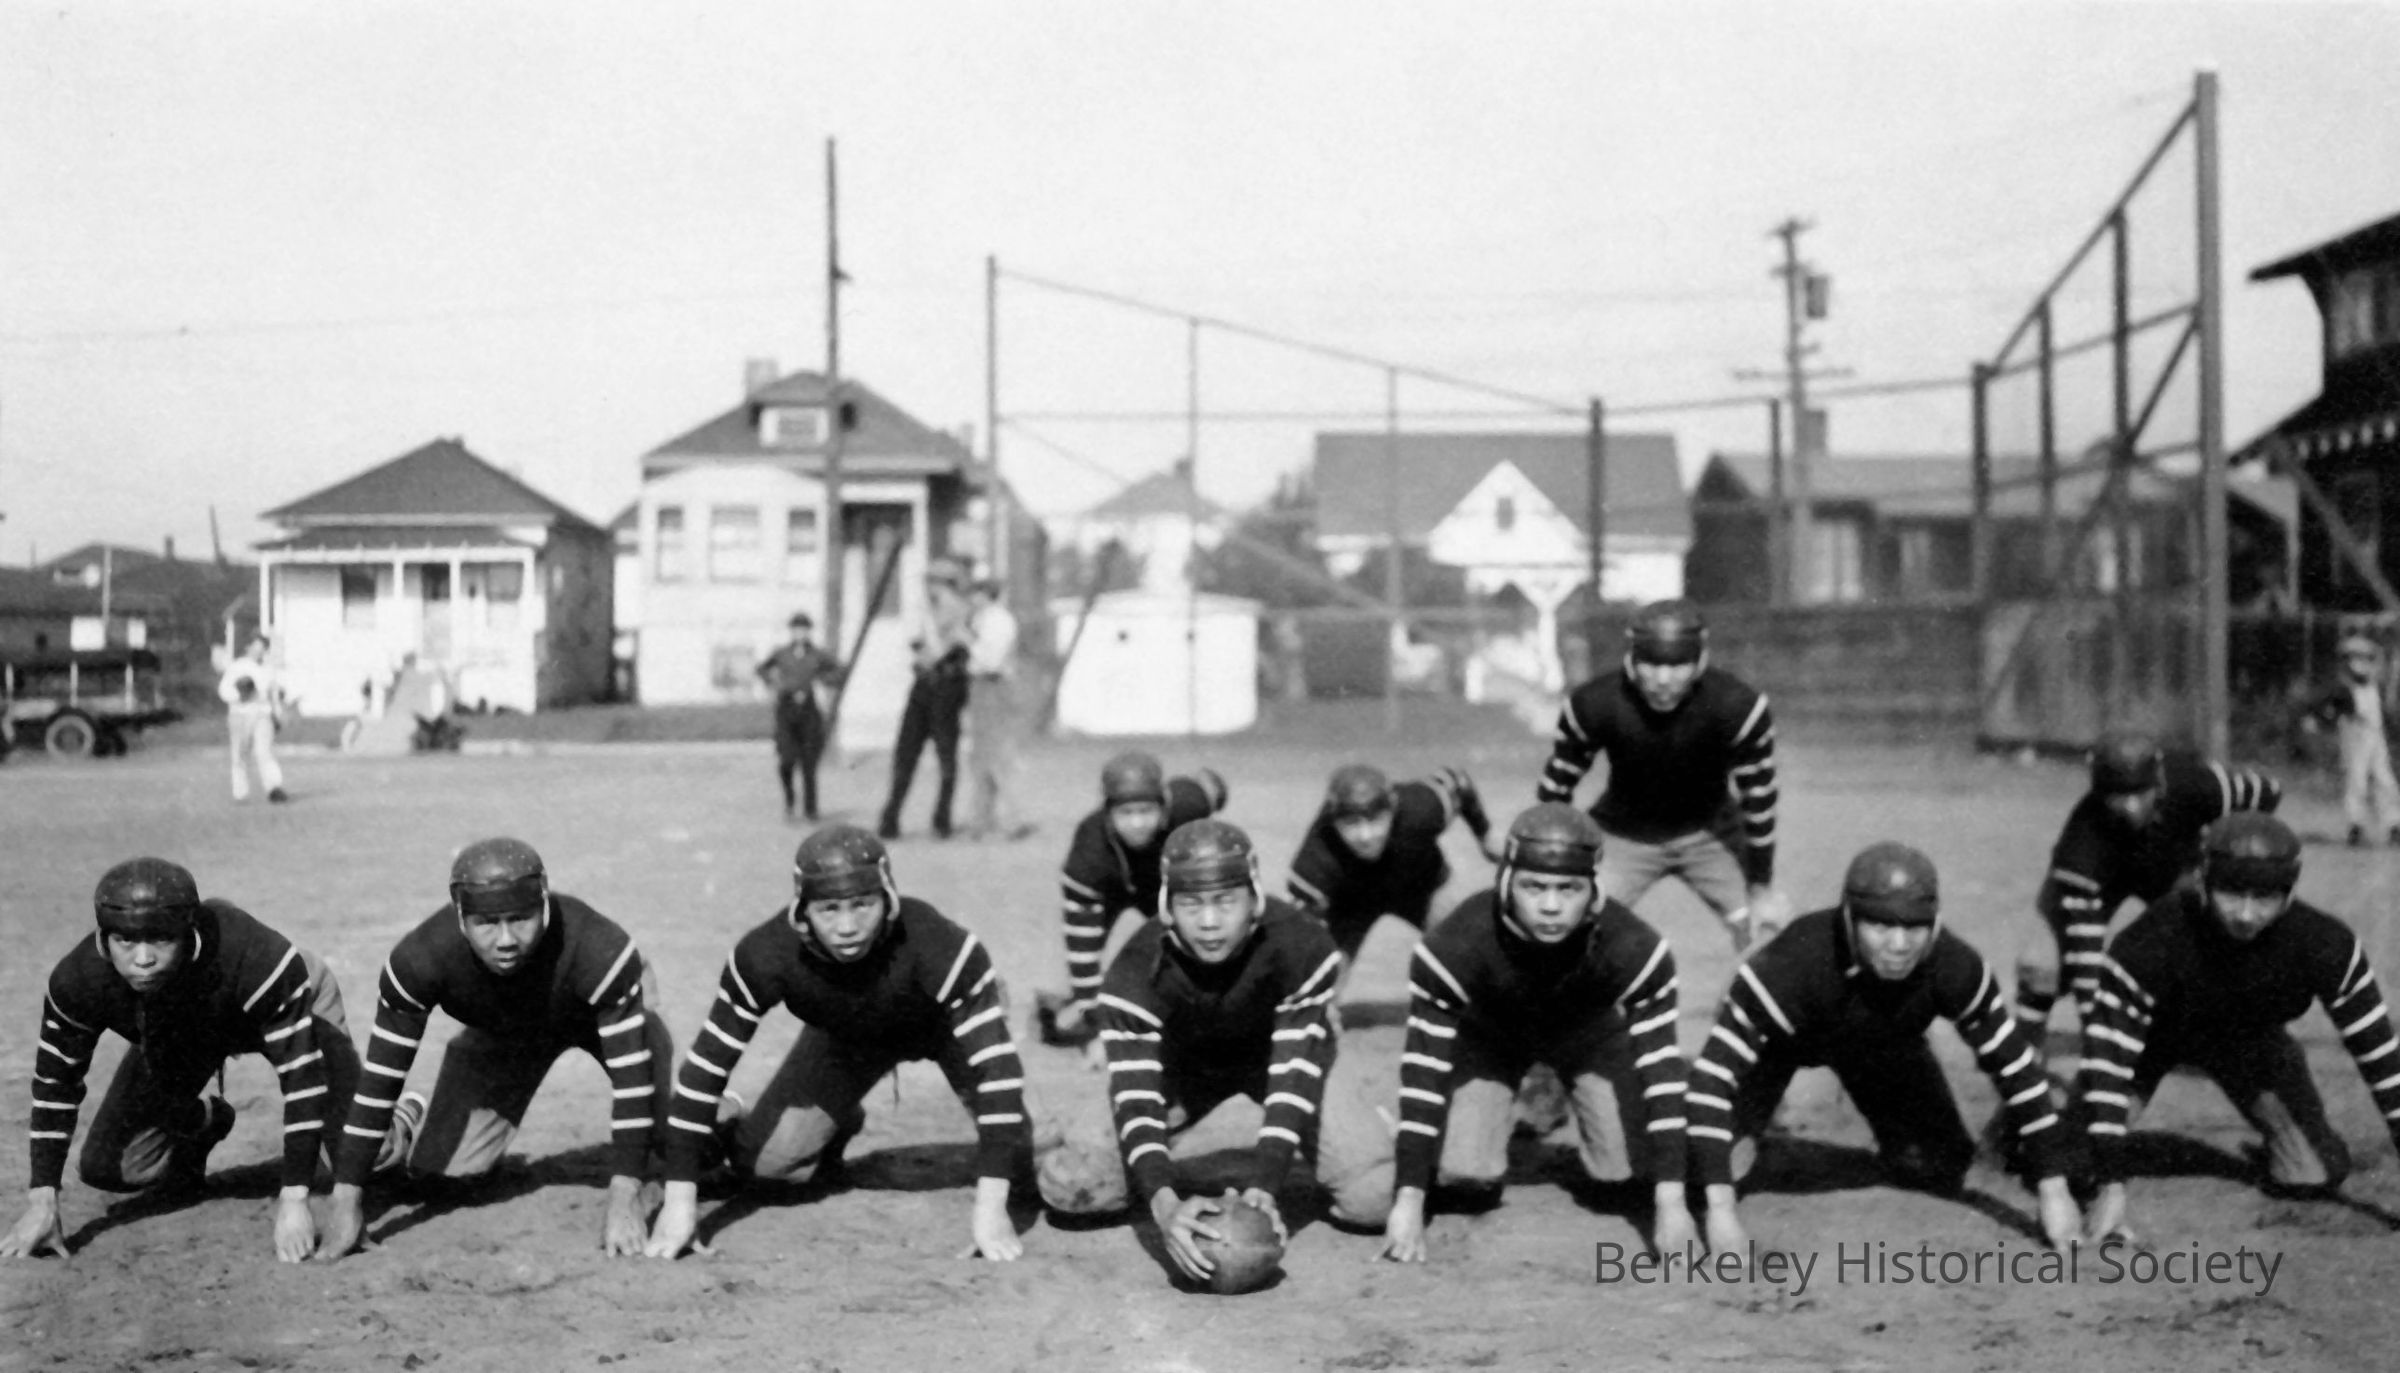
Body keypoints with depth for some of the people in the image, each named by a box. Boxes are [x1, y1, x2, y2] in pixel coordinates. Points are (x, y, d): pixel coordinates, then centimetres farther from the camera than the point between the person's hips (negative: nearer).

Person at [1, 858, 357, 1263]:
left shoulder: (255, 957, -46)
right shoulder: (79, 978, -33)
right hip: (172, 1038, 4)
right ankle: (202, 1122, 31)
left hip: (289, 1009, -3)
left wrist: (294, 1200, -41)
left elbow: (302, 1074, -40)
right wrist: (41, 1204, -18)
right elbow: (55, 1080, -17)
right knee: (104, 1170, -1)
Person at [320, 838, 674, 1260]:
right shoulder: (422, 957, -36)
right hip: (499, 1031, 2)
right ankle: (410, 1118, 28)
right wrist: (345, 1199, -31)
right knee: (446, 1164, -9)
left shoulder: (598, 948, -44)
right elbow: (381, 1078, -28)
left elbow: (632, 1074, -40)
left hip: (603, 1011, -2)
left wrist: (624, 1198, -45)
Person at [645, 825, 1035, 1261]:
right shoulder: (766, 954, -36)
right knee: (766, 1161, -9)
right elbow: (706, 1065, -28)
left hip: (945, 1024, -2)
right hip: (844, 1037, 2)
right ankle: (836, 1127, 26)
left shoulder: (940, 944, -43)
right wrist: (680, 1200, -32)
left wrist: (991, 1206, -46)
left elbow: (995, 1066, -41)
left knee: (1018, 1162, -16)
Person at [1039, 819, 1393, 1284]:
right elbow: (1136, 1096, -35)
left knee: (1374, 1199, -20)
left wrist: (1262, 1190, -44)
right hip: (1178, 1065, 1)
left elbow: (1292, 1081, -32)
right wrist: (1163, 1203, -52)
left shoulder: (1302, 948, -33)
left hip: (1277, 1055, 0)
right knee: (1067, 1185, -17)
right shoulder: (1138, 968, -32)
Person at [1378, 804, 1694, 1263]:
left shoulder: (1635, 948, -34)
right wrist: (1409, 1202, -31)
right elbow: (1426, 1069, -29)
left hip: (1592, 1031, 1)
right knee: (1465, 1173, -21)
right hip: (1489, 1031, -1)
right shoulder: (1454, 946, -36)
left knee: (1626, 1174, -16)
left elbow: (1660, 1068, -27)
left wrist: (1672, 1203, -30)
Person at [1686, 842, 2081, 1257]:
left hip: (1882, 1045, 3)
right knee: (1703, 1166, -18)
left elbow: (2015, 1065, -21)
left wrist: (2054, 1190, -22)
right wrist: (1720, 1207, -50)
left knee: (1941, 1171, -4)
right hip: (1782, 1040, -3)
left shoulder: (1953, 966, -34)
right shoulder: (1794, 963, -45)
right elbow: (1714, 1071, -43)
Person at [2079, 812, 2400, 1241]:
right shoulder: (2152, 939, -39)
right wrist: (2111, 1185, -39)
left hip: (2251, 1038, 2)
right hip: (2155, 1033, -2)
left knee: (2316, 1176, -8)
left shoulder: (2324, 944, -32)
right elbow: (2109, 1056, -36)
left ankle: (2282, 1139, 27)